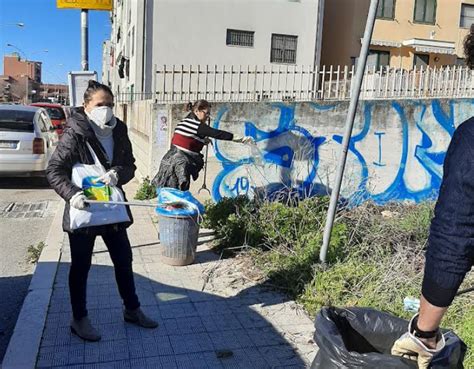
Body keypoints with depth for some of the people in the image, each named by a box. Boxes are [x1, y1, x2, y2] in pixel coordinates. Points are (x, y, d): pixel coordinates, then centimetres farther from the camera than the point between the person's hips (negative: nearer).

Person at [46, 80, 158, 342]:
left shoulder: (119, 131, 1)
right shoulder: (75, 134, -14)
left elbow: (130, 166, 4)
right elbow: (54, 170, -15)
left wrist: (117, 173, -18)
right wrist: (72, 193, -32)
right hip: (82, 210, -5)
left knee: (123, 261, 15)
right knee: (80, 267, 10)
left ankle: (132, 310, 35)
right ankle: (79, 320, 29)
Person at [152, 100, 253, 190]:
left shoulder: (183, 122, 14)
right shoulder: (197, 126, -12)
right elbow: (217, 133, -17)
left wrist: (202, 141, 16)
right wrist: (239, 138, -19)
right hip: (181, 164, -9)